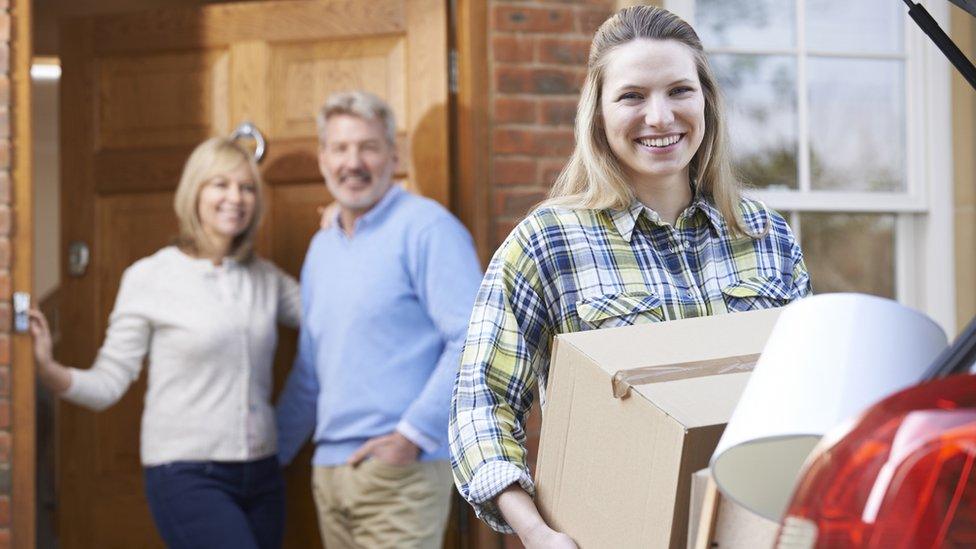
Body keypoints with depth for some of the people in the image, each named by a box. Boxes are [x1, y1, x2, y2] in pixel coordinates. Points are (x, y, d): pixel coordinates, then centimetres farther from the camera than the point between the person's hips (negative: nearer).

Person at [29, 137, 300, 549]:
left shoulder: (266, 279, 10)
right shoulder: (149, 278, -3)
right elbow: (108, 383, -5)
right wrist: (46, 371, -23)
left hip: (260, 477, 5)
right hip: (188, 478, -5)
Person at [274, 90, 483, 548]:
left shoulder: (424, 228, -7)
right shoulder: (322, 247, 17)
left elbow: (474, 339, -15)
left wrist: (413, 434, -17)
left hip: (400, 473, -7)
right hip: (330, 470, 7)